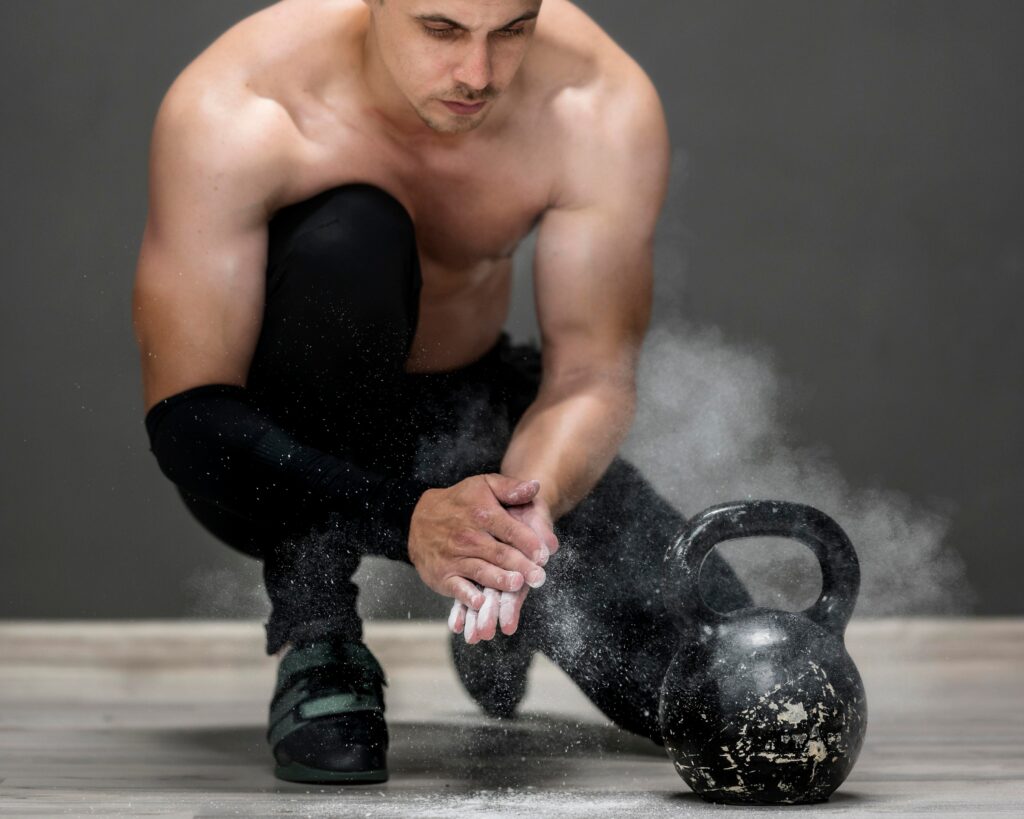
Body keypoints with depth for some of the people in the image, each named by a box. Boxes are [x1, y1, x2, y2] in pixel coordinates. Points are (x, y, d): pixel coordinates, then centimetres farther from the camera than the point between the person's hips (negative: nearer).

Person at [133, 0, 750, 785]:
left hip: (465, 408, 3)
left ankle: (500, 603, 20)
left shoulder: (602, 106, -22)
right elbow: (185, 415, -32)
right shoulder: (231, 113, -30)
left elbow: (592, 376, -20)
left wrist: (527, 498, -44)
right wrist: (409, 516, -47)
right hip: (282, 454, -3)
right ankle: (315, 637, -20)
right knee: (347, 241, -37)